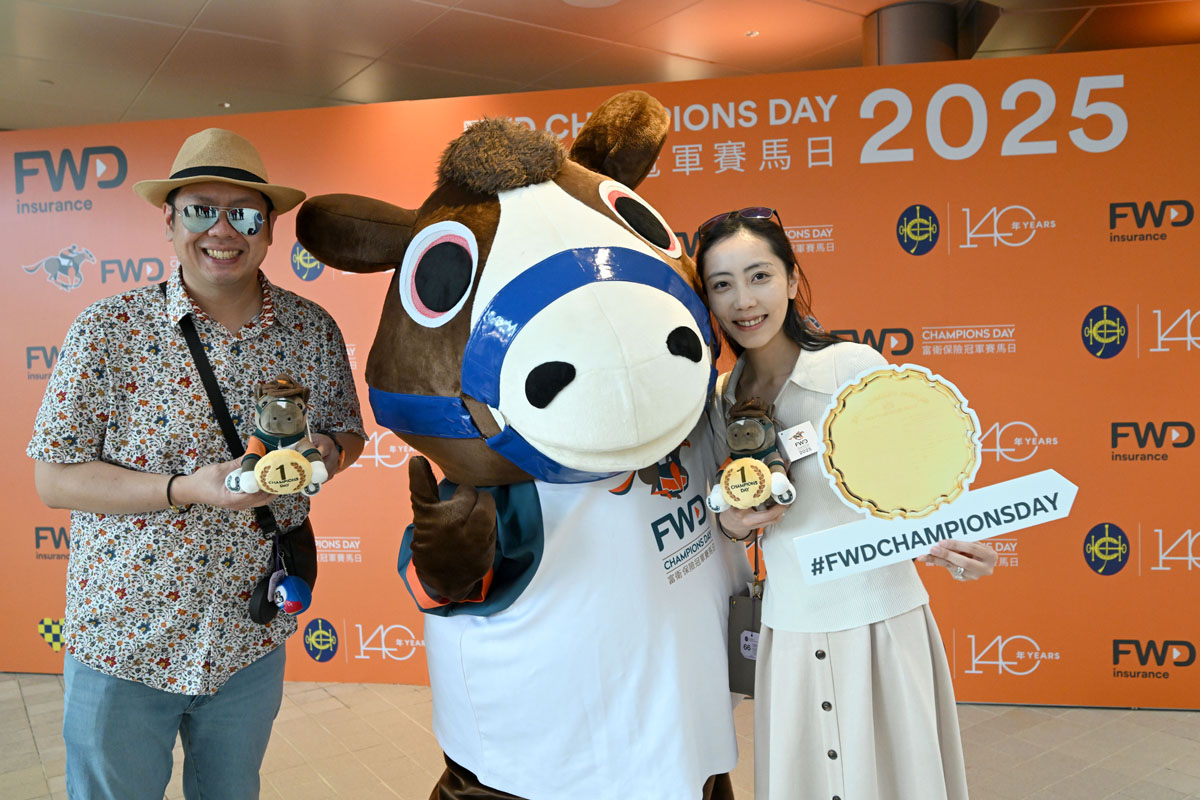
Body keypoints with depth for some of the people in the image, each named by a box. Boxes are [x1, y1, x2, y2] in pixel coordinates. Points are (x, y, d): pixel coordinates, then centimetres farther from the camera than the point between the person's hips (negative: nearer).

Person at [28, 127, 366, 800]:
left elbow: (347, 432, 8)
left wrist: (325, 452, -15)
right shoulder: (109, 330, -12)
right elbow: (54, 479, -11)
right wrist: (187, 490, -24)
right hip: (123, 641, -2)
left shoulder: (313, 330, -4)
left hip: (252, 640, 3)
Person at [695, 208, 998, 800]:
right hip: (788, 632, 4)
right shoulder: (720, 400, 2)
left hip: (882, 622, -3)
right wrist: (731, 524, -7)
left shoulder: (858, 366, -11)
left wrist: (943, 543, -24)